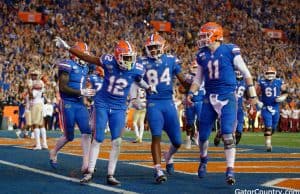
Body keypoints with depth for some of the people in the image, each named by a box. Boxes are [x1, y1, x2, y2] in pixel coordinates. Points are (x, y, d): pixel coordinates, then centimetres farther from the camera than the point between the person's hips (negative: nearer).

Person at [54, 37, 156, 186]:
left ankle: (110, 175, 6)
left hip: (119, 108, 1)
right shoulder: (108, 61, -18)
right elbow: (87, 58, -6)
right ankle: (90, 172, 10)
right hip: (102, 104, -1)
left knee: (117, 142, -4)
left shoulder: (137, 69, -12)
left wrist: (148, 88, -1)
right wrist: (67, 48, -3)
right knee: (98, 139, 0)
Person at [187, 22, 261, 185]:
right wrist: (190, 93, 3)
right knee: (203, 135, 9)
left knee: (227, 134, -14)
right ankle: (203, 160, 37)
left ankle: (230, 171, -10)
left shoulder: (230, 51, -7)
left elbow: (246, 73, -2)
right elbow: (198, 78, 17)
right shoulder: (202, 55, 7)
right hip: (209, 98, 5)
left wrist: (253, 95, -2)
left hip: (227, 98, -5)